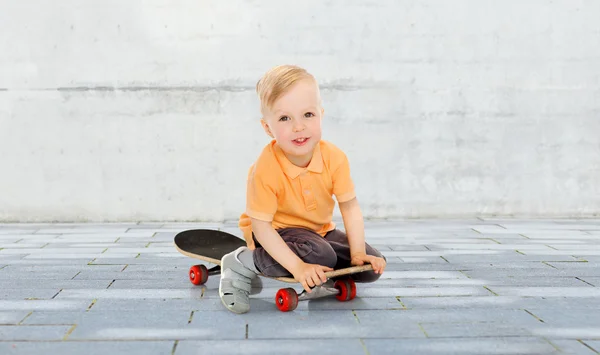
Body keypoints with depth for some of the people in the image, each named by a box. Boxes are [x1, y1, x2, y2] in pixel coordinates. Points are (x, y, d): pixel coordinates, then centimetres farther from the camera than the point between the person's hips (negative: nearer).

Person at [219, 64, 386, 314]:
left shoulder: (334, 158, -16)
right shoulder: (265, 170, -29)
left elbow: (350, 207, -7)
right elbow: (261, 227, -27)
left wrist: (358, 253, -17)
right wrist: (298, 267, -34)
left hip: (319, 231, 6)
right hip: (277, 233, -6)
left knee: (372, 267, -6)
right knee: (321, 256, -35)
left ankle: (316, 278, 14)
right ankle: (242, 264, -19)